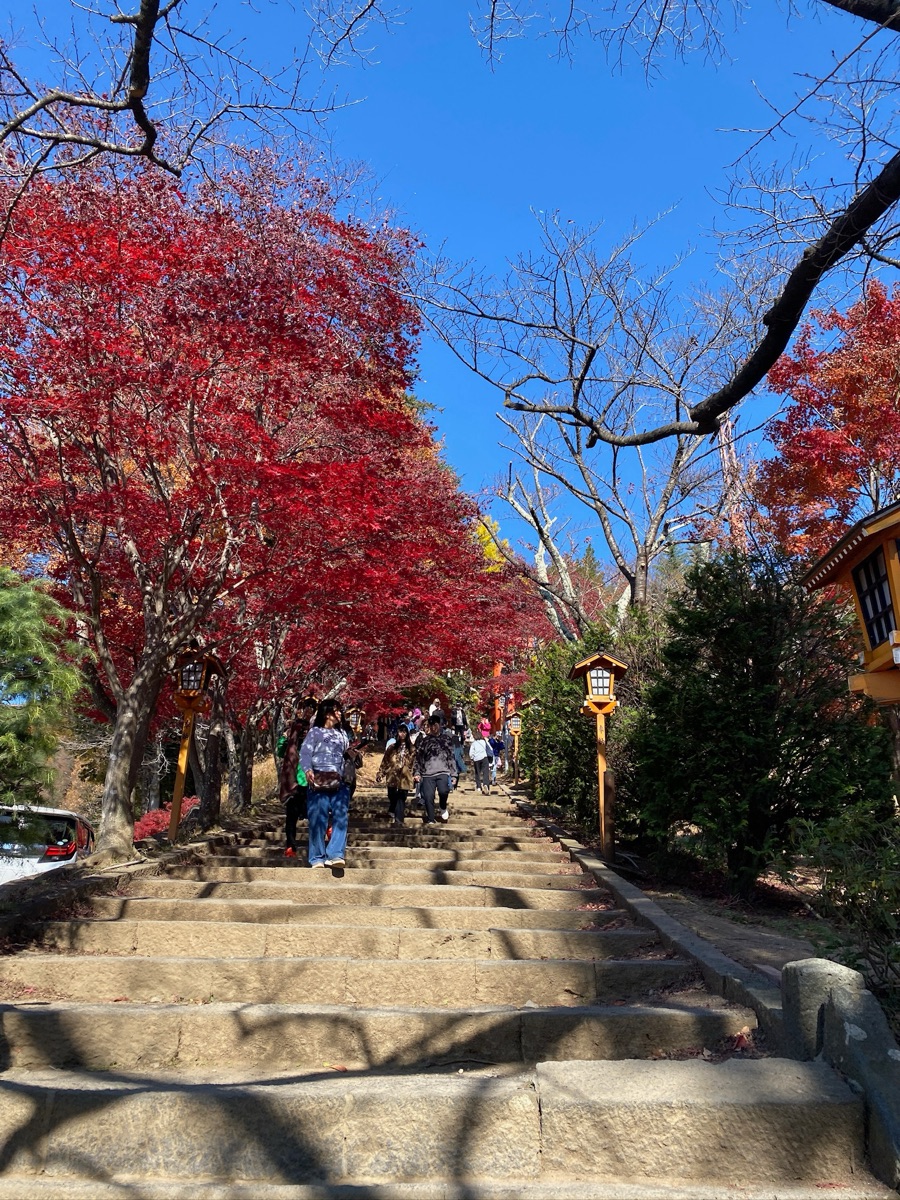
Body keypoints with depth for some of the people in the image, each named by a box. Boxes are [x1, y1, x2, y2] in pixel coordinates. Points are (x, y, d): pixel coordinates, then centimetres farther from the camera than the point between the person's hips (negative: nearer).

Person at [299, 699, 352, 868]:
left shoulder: (342, 733, 26)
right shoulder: (315, 732, 8)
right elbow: (305, 752, -6)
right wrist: (308, 770, -21)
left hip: (338, 782, 5)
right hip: (319, 781, -4)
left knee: (341, 818, -8)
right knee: (317, 820, -4)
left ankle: (335, 855, -9)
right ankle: (317, 858, 5)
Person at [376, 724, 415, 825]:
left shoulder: (411, 748, 5)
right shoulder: (392, 747, 5)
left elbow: (414, 762, 4)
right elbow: (385, 761, 6)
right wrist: (380, 774, 2)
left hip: (404, 778, -1)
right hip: (392, 777, 1)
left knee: (401, 799, -2)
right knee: (392, 798, 9)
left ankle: (398, 820, 1)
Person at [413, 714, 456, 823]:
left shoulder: (445, 738, 10)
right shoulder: (422, 740, 9)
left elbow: (451, 755, 12)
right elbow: (418, 758, 9)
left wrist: (453, 771, 7)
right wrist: (417, 773, 3)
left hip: (443, 772, -1)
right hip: (427, 773, 1)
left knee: (443, 791, -25)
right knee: (428, 797, -3)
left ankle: (443, 808, 6)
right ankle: (431, 820, 14)